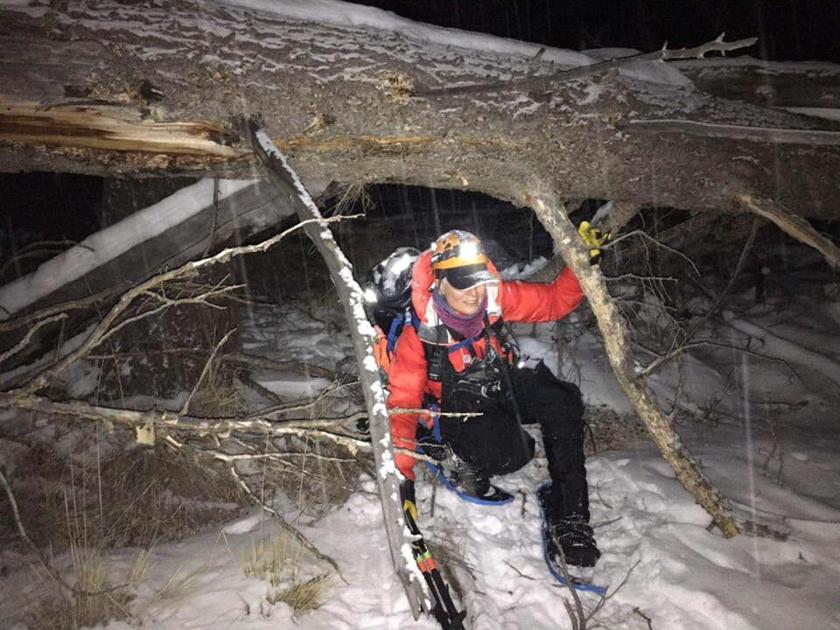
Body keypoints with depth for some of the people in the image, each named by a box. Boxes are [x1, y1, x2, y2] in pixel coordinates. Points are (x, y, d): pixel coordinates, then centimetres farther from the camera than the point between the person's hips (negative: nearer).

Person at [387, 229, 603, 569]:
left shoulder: (496, 298, -17)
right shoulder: (418, 334, -25)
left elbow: (553, 301, -5)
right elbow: (402, 403, -23)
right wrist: (403, 476, -28)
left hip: (502, 386, 5)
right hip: (457, 409, -4)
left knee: (563, 401, -24)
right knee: (512, 454, -33)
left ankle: (569, 518, -13)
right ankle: (468, 459, 5)